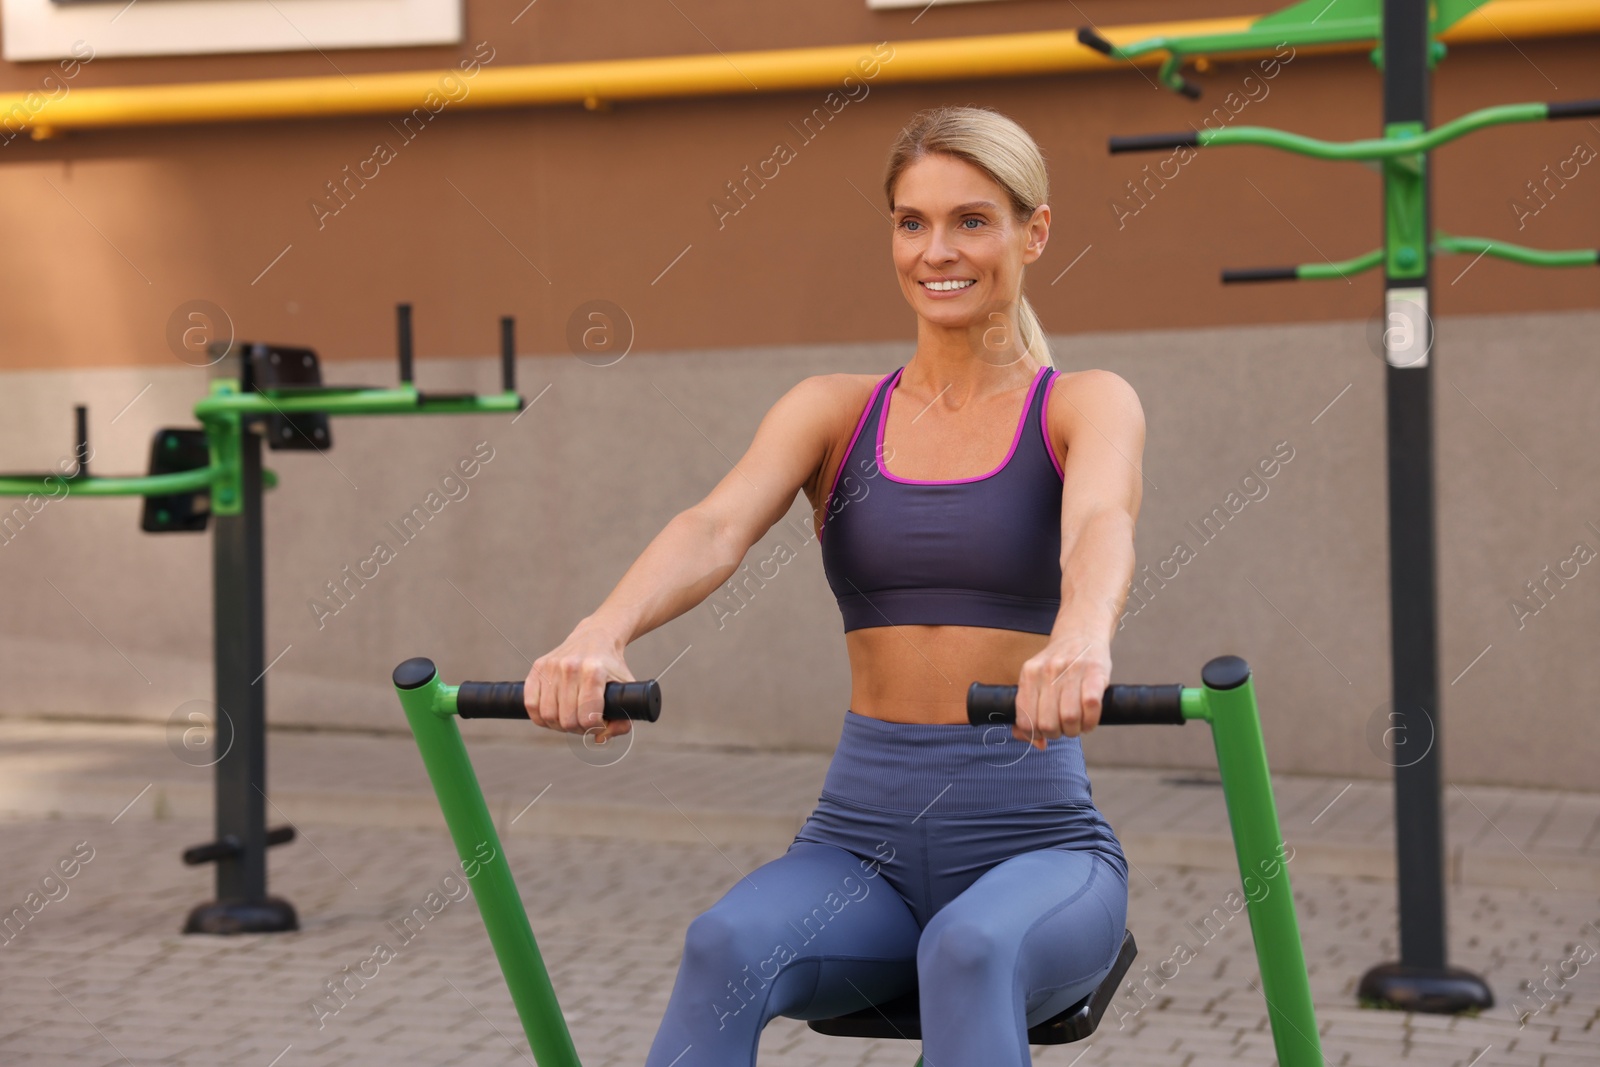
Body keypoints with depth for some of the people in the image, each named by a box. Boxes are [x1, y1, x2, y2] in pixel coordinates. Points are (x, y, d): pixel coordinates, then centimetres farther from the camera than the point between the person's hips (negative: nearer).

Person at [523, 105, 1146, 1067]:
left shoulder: (1084, 407, 1)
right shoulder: (834, 412, 9)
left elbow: (1101, 527, -22)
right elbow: (717, 528, -11)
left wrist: (1081, 637, -47)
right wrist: (602, 634, -33)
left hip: (1036, 841, -2)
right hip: (863, 833, 2)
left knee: (970, 952, -38)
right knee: (729, 947, -31)